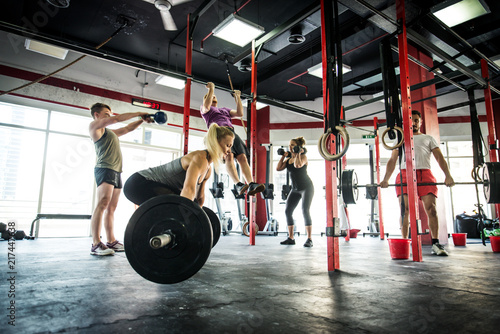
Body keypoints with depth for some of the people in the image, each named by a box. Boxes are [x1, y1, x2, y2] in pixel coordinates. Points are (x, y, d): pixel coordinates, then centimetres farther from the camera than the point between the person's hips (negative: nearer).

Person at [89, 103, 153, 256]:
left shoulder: (110, 132, 29)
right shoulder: (94, 125, 7)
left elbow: (128, 128, 34)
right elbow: (117, 119, -3)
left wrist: (142, 120, 22)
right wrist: (138, 113, 3)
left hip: (116, 171, 9)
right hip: (105, 168, -9)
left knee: (111, 208, 5)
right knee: (103, 204, -19)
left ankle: (111, 241, 6)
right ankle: (96, 244, -22)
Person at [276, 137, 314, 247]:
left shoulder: (303, 156, -8)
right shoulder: (288, 159, 10)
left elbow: (297, 165, -29)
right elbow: (278, 168, 2)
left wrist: (298, 154, -17)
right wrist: (283, 156, 4)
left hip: (306, 188, -7)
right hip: (295, 189, 7)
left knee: (305, 211, -15)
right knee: (288, 211, -1)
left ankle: (309, 239, -9)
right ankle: (291, 238, 7)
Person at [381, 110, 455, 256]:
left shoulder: (428, 138, 24)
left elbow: (439, 157, 12)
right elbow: (392, 160, 17)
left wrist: (448, 175, -5)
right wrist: (385, 179, 3)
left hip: (425, 173, 0)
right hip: (405, 173, 0)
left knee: (431, 208, -12)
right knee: (405, 210, -9)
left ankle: (436, 244, -6)